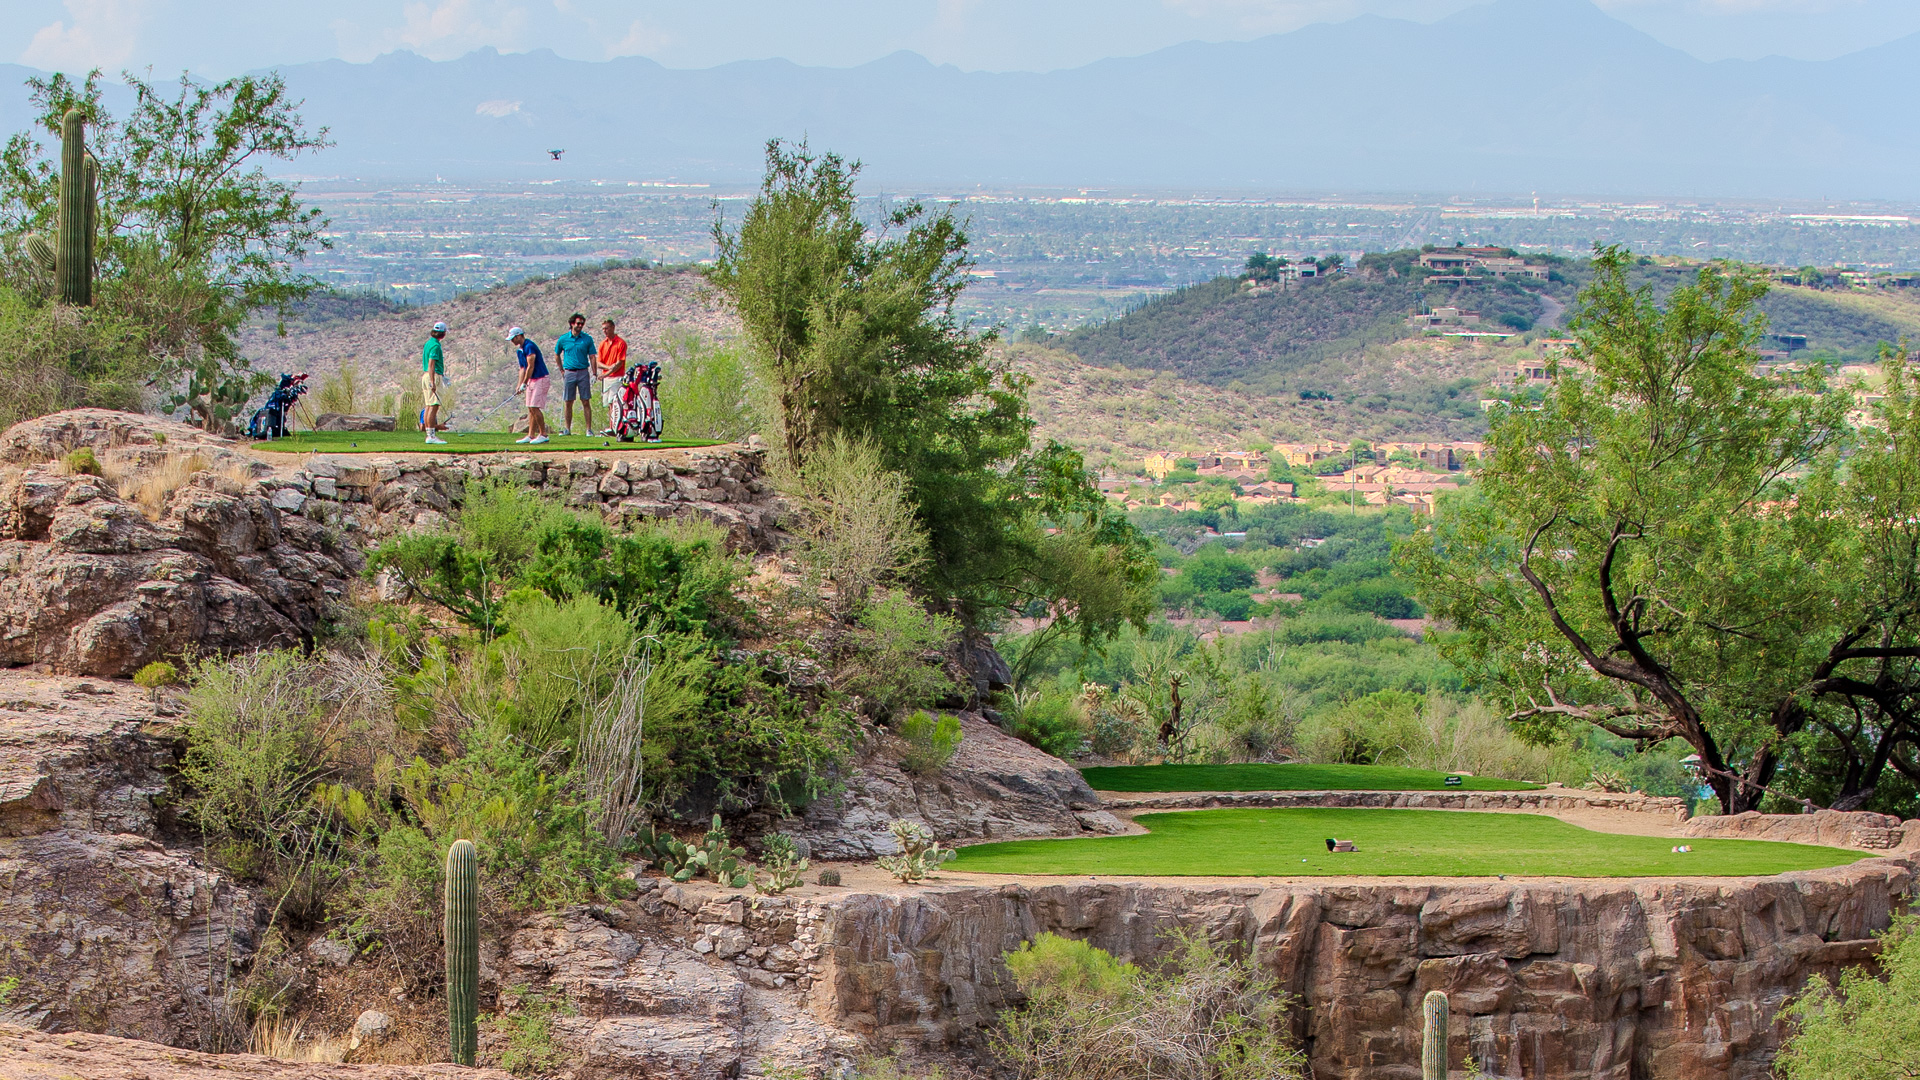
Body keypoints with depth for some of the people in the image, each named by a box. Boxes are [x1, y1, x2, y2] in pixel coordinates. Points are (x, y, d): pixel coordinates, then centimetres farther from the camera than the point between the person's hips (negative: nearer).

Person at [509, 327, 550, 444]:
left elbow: (530, 367, -19)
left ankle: (543, 434, -8)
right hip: (531, 381, 10)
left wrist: (524, 384, -15)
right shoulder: (519, 350, 13)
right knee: (531, 409, 6)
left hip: (540, 379, -10)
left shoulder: (529, 347, -17)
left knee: (535, 407, -13)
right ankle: (531, 435, 7)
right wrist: (520, 384, 6)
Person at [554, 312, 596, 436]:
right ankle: (567, 429, 11)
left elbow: (592, 357, 3)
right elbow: (557, 354, 18)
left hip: (583, 372, -1)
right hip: (569, 373, 1)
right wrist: (561, 370, 11)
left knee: (586, 402, -3)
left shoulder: (587, 339, 3)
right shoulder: (563, 339, 4)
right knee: (568, 403, 4)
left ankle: (589, 429, -2)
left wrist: (594, 374, -4)